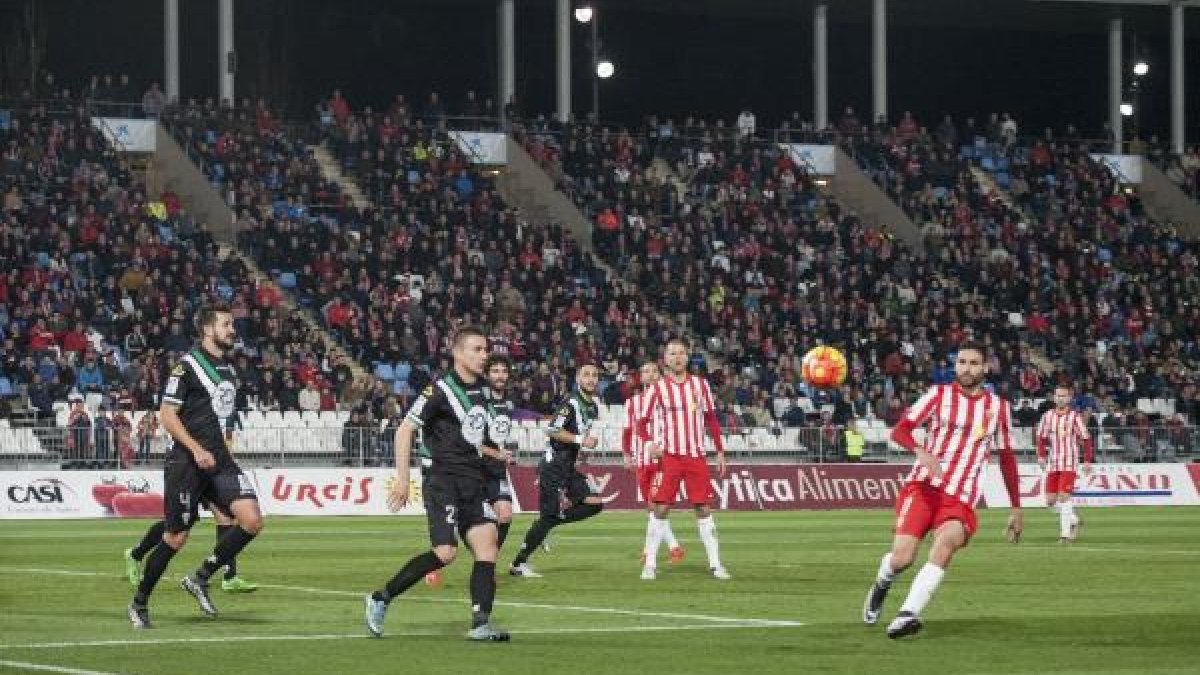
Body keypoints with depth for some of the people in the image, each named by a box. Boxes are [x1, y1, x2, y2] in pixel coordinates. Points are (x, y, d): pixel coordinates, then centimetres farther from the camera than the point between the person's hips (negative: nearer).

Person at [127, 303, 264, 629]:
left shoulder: (229, 369, 17)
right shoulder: (187, 366, -8)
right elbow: (167, 416, -12)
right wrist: (197, 450, -20)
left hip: (219, 460, 7)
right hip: (187, 463, -7)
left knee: (252, 521, -12)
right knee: (176, 537, -2)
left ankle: (200, 578, 3)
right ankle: (139, 602, 16)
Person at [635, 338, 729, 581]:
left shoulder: (700, 385, 7)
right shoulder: (657, 389, 0)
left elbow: (711, 420, 14)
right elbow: (642, 422, 3)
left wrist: (720, 451, 11)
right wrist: (649, 443, -17)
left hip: (696, 456, 2)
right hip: (669, 457, -2)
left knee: (703, 508, 1)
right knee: (661, 508, -5)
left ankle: (715, 564, 4)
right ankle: (650, 564, 1)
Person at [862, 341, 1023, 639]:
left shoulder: (999, 408, 11)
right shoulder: (939, 395, 4)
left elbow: (1006, 458, 21)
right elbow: (899, 430, -3)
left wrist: (1016, 508, 21)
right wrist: (921, 451, -24)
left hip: (960, 500, 1)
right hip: (923, 487, -1)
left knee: (948, 540, -32)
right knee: (902, 558, -16)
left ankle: (907, 614, -38)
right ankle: (882, 583, 22)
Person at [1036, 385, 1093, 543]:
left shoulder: (1075, 416, -5)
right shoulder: (1048, 416, 7)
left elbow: (1086, 439, -2)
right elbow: (1041, 437, 16)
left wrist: (1087, 461, -6)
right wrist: (1041, 456, 2)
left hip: (1069, 463, -5)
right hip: (1053, 463, 5)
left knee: (1064, 496, -15)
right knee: (1051, 500, 3)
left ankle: (1065, 533, -11)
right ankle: (1073, 520, 25)